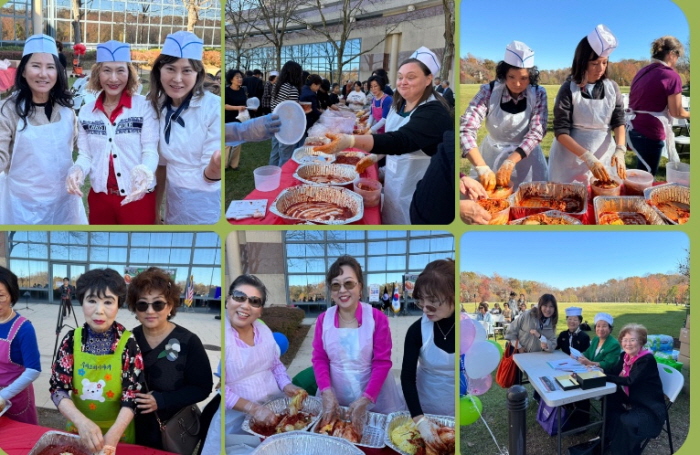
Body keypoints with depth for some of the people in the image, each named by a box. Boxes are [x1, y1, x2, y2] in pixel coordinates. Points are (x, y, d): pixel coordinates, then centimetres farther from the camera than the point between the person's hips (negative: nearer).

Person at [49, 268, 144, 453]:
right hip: (78, 429, 2)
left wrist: (112, 435, -31)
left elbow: (132, 396, -16)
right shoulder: (72, 340, -9)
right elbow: (58, 388, -11)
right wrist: (81, 421, -28)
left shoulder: (128, 343, -15)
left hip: (117, 432, -2)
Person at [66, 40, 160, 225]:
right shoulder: (86, 111, 5)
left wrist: (143, 172, -32)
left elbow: (150, 150, -11)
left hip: (137, 198, -3)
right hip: (99, 198, 4)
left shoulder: (145, 106, -7)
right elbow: (85, 154, 7)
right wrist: (77, 170, -16)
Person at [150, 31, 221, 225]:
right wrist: (154, 211, 13)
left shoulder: (215, 108, -17)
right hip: (174, 203, 5)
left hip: (207, 207, -5)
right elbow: (162, 162, 9)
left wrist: (215, 168, -37)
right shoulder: (158, 106, -1)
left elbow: (208, 175, -17)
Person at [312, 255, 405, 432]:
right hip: (336, 399, 2)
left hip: (374, 400, -2)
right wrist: (327, 394, -15)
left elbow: (382, 362, -11)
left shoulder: (377, 318, -11)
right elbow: (319, 359, 0)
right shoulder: (324, 319, -2)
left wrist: (365, 400, -20)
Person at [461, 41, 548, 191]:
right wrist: (482, 167, -38)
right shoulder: (489, 91, -17)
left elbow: (536, 132, -16)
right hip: (493, 157, -1)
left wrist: (510, 162, -32)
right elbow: (466, 129, -26)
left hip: (526, 157, 1)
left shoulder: (538, 94, -12)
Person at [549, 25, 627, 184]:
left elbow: (619, 122, 3)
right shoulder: (569, 89, -10)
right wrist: (588, 158, -25)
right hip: (571, 157, -3)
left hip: (604, 155, 3)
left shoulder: (612, 87, 1)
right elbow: (561, 132, -14)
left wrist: (620, 150, -17)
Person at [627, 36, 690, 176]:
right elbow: (676, 112, -9)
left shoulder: (642, 72, 12)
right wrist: (689, 115, 11)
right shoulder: (671, 76, -12)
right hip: (650, 133, -8)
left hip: (634, 129, 8)